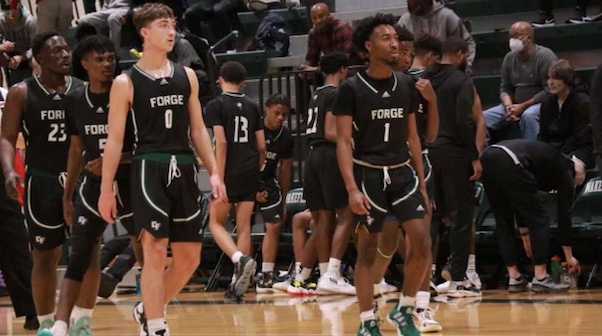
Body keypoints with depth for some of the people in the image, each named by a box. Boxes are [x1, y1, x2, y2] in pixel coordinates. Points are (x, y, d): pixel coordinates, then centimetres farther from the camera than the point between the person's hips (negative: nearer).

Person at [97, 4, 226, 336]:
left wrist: (213, 171, 7)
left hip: (184, 169, 5)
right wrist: (106, 189, -5)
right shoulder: (126, 82, -2)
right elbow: (115, 139, -1)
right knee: (155, 251, -10)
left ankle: (148, 309, 27)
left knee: (189, 257, 6)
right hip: (149, 168, -5)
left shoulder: (186, 76, 12)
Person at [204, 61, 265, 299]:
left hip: (230, 172, -5)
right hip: (250, 173, 5)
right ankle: (238, 284, 4)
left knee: (216, 222, 7)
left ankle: (240, 259, -19)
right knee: (244, 227, 6)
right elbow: (261, 145, 9)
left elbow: (221, 143, -13)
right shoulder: (252, 107, 11)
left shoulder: (216, 105, -4)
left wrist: (219, 178, -13)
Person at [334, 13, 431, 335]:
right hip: (368, 174, -4)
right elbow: (343, 141, -9)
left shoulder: (406, 85, 7)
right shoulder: (352, 89, -7)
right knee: (367, 250, 3)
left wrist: (422, 183, 12)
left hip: (402, 172, 4)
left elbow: (412, 136, 14)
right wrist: (352, 188, -18)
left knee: (422, 242, -8)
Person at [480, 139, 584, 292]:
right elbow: (564, 215, 19)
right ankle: (540, 279, 6)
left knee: (503, 222, 19)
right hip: (508, 164, -8)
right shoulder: (566, 172, 18)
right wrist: (569, 256, 26)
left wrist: (525, 236, 40)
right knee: (539, 219, 6)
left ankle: (515, 279, 19)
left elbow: (520, 204, 39)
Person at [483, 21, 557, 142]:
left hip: (540, 103, -6)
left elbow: (549, 90, -16)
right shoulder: (509, 57, 7)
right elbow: (505, 88, 10)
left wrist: (523, 106, -18)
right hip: (515, 105, 6)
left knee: (528, 115, -40)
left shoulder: (545, 56, -11)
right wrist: (508, 107, -12)